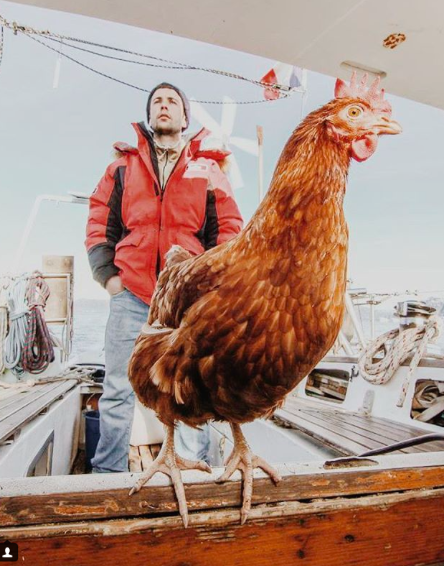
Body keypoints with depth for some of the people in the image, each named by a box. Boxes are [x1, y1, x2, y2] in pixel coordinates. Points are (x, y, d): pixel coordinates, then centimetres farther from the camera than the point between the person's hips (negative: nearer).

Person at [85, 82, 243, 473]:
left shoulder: (207, 167, 12)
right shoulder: (124, 165, 15)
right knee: (118, 389, 5)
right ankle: (108, 474, 20)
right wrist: (107, 273, 2)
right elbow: (100, 222, 13)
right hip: (132, 293, 1)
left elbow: (228, 229, 8)